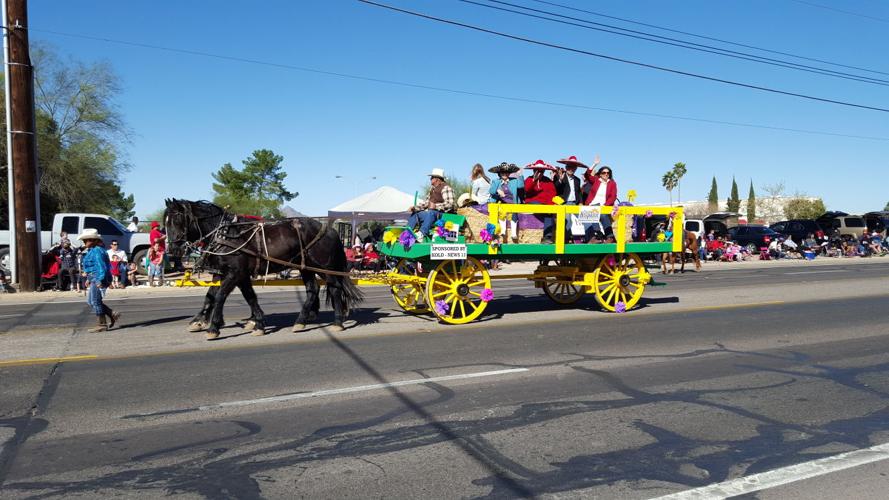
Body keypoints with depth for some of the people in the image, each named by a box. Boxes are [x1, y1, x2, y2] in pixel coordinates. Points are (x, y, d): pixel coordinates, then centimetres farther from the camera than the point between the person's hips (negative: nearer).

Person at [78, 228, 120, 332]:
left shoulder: (97, 251, -16)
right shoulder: (91, 251, 16)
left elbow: (101, 267, -23)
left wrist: (100, 280, -29)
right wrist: (89, 278, 27)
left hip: (98, 280, -11)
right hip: (93, 280, 11)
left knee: (95, 302, -5)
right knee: (90, 301, 14)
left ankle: (101, 324, 2)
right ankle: (112, 315, 18)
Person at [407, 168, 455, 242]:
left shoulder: (446, 188, -10)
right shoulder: (432, 188, 19)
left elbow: (449, 204, -20)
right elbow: (426, 202, 21)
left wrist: (435, 206, -27)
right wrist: (414, 207, 8)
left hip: (442, 213, -10)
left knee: (430, 213, -38)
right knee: (414, 214, 8)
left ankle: (421, 235, -50)